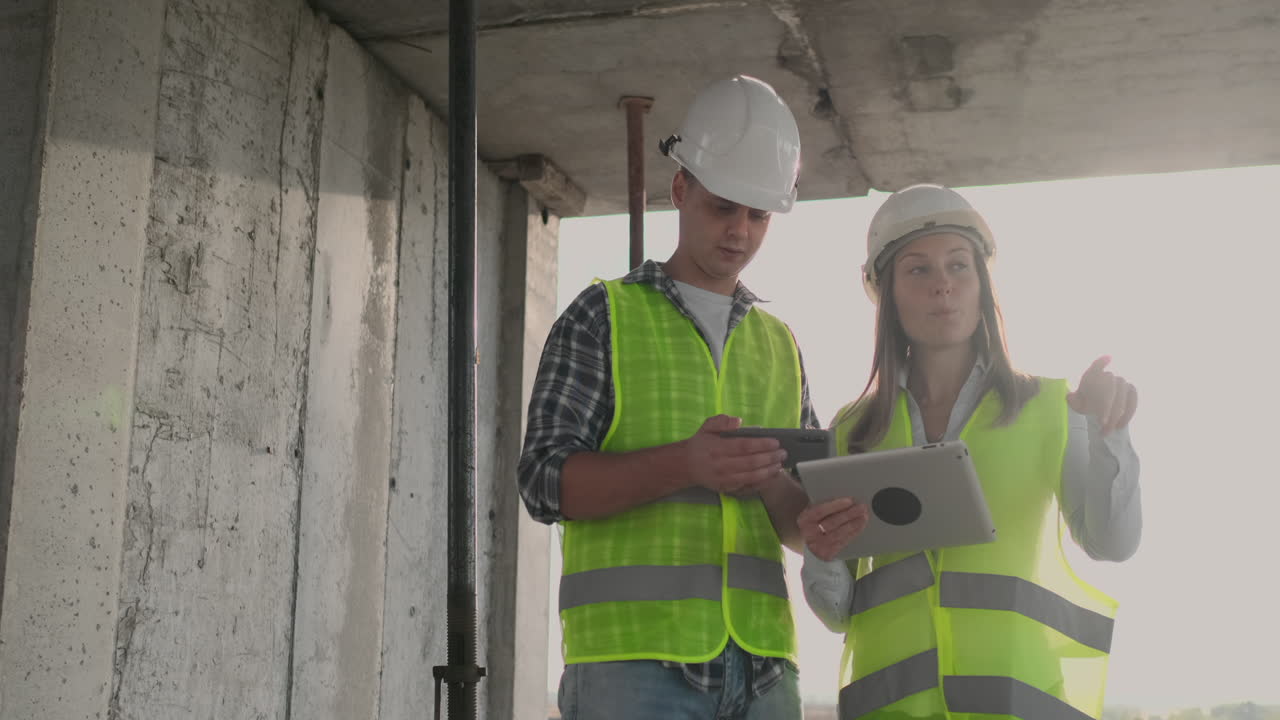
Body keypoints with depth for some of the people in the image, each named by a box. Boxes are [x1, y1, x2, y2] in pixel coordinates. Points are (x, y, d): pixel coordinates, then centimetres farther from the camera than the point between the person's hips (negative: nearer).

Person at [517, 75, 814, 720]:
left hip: (761, 665, 4)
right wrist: (684, 465, -20)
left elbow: (802, 525, 19)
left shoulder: (780, 345, 19)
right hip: (633, 658, -4)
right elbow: (545, 480, -5)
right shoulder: (604, 316, 6)